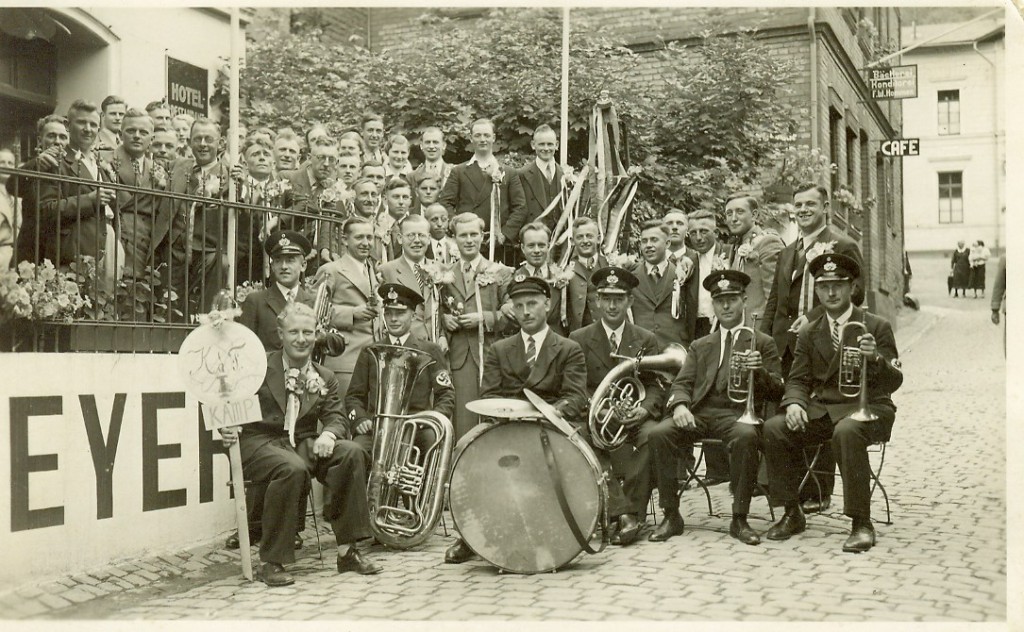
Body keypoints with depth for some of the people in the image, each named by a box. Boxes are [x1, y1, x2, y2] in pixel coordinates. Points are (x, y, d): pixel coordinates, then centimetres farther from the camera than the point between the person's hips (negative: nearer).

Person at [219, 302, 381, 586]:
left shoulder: (325, 378, 16)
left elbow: (337, 418, 5)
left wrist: (328, 434, -20)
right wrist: (227, 427, -24)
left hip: (305, 444, 4)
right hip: (260, 443, -4)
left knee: (352, 452, -22)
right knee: (293, 468, -37)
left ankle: (347, 551, -16)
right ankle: (272, 562, -26)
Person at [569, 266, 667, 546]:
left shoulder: (646, 340, 12)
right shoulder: (578, 339, 8)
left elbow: (654, 385, 5)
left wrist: (644, 409, -17)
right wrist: (595, 405, -19)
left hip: (634, 416, 1)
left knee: (652, 435, -33)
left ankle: (632, 510, -26)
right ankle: (622, 512, -36)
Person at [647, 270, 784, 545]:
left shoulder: (763, 343, 15)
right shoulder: (700, 346, 25)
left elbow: (776, 391, 7)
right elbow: (682, 383, 14)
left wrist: (759, 370, -15)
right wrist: (680, 405, -10)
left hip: (737, 412, -3)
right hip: (699, 412, 3)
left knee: (746, 436, -38)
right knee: (658, 433, -26)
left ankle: (739, 518, -24)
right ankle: (671, 515, -16)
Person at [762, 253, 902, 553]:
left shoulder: (877, 327, 0)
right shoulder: (808, 333, 11)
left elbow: (894, 382, -6)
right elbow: (798, 379, 10)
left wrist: (876, 359, -29)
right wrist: (794, 403, -14)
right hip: (822, 410, 4)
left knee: (846, 432, -38)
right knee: (773, 429, -21)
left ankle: (861, 523, -27)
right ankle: (792, 514, -6)